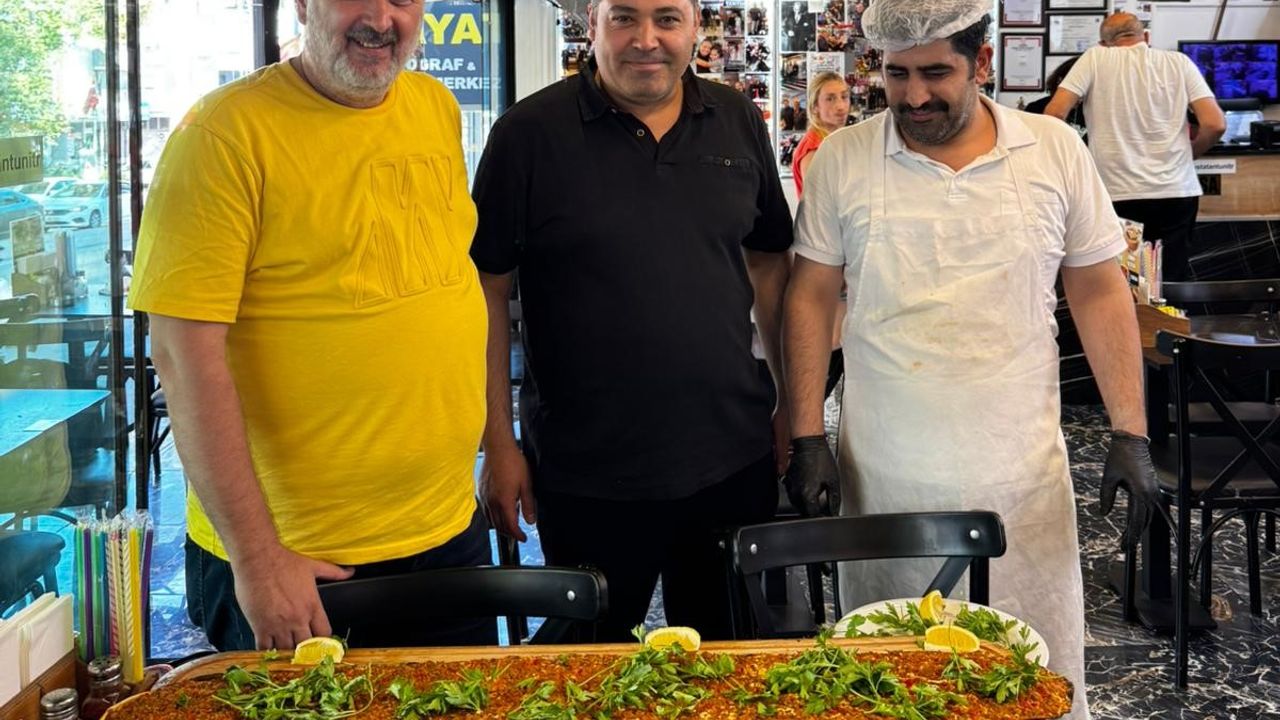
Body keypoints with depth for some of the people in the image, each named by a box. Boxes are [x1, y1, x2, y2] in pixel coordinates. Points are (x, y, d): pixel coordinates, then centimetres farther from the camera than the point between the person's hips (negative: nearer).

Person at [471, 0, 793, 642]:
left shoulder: (738, 122, 4)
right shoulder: (530, 133, -8)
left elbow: (769, 261, 12)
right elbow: (486, 290, -6)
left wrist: (793, 406, 9)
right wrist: (499, 446, -7)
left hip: (734, 461, 3)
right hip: (584, 475, -3)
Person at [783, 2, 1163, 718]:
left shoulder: (1056, 150, 0)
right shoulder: (841, 161, -1)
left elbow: (1100, 292, 5)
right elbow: (811, 298, 3)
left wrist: (1131, 435, -1)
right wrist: (808, 439, -2)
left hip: (1023, 475, 0)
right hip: (885, 480, 0)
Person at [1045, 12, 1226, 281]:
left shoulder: (1095, 58, 3)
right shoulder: (1179, 62, 7)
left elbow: (1054, 114, -7)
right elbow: (1215, 124, 0)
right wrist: (1187, 153, 18)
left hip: (1118, 195, -2)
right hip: (1177, 193, 2)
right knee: (1173, 281, 8)